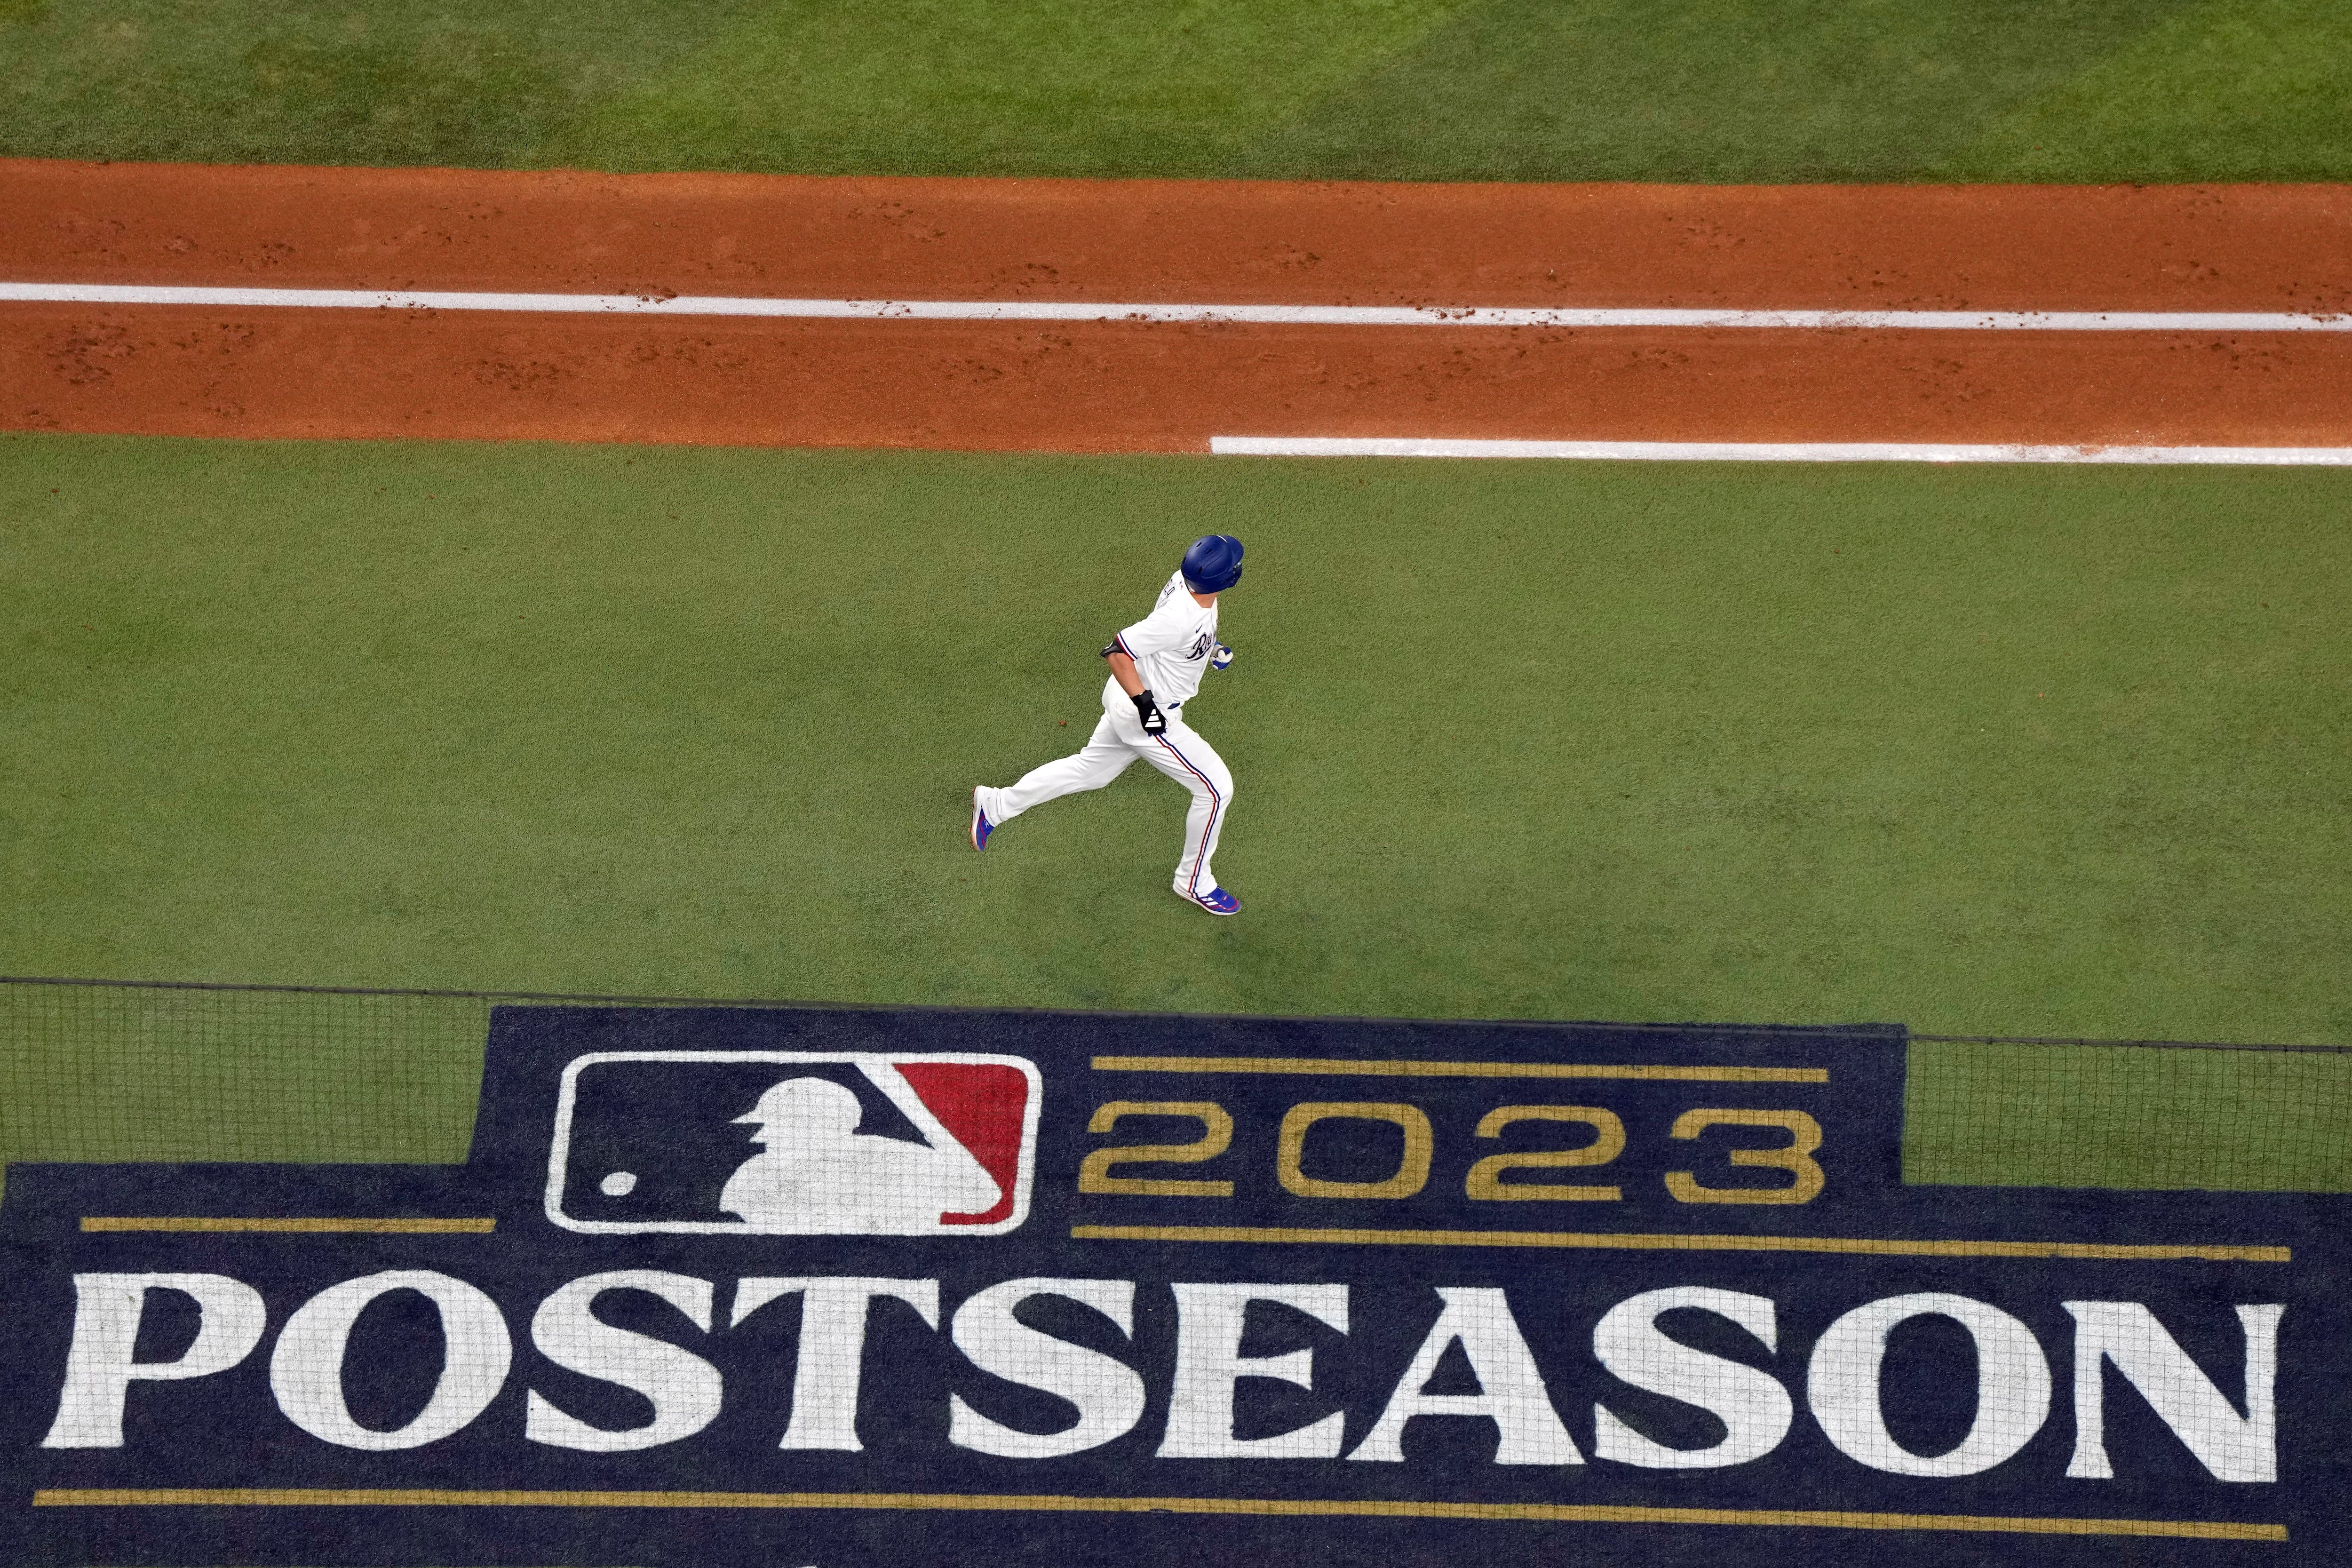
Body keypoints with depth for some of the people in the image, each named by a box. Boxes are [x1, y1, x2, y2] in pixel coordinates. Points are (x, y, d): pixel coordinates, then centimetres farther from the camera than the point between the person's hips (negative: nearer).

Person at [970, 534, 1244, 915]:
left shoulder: (1188, 580, -8)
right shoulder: (1180, 618, -36)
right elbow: (1117, 651, -31)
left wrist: (1210, 648, 9)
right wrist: (1144, 702, -34)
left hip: (1134, 700, 9)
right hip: (1146, 715, -9)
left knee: (1092, 769, 26)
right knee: (1216, 788, 0)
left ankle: (995, 805, 36)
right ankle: (1194, 881, 18)